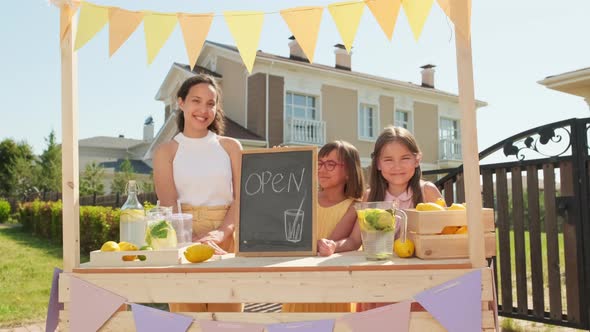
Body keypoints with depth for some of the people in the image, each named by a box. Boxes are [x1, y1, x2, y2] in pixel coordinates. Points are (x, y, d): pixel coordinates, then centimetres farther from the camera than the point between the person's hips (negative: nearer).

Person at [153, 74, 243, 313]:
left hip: (227, 240, 2)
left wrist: (221, 232, -16)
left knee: (227, 313, 3)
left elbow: (241, 198, 2)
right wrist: (194, 240, -21)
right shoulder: (166, 152, 6)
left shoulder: (230, 147, 11)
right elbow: (168, 206, -4)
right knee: (186, 313, 1)